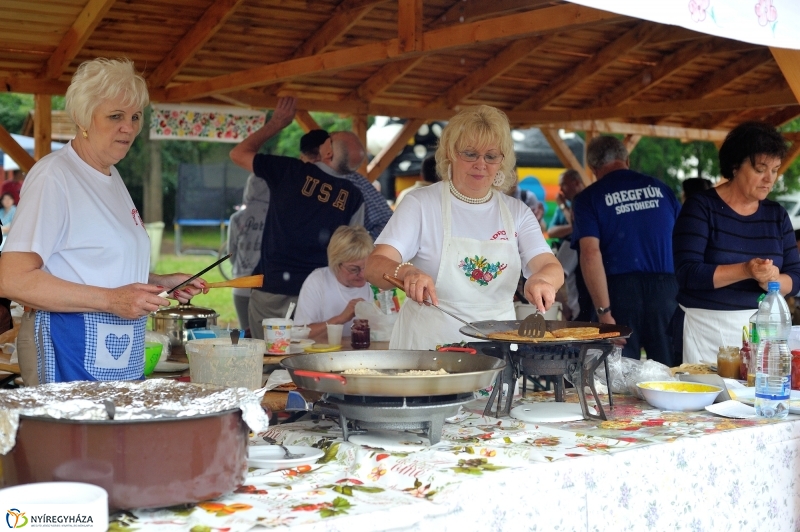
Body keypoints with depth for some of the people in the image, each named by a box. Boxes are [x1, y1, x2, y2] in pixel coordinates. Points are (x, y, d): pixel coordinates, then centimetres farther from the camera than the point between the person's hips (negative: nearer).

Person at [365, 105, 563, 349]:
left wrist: (541, 279, -24)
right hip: (428, 344, -4)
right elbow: (375, 265, -8)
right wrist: (406, 272, -30)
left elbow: (552, 268, 0)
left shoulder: (517, 212, 11)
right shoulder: (420, 204, 1)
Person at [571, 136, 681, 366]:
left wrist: (603, 311, -14)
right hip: (666, 286, 3)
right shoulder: (660, 189, 12)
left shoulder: (588, 198, 1)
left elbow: (590, 253, -11)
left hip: (620, 289, -2)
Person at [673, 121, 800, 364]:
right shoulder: (701, 207, -6)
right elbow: (687, 273, -15)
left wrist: (772, 280, -16)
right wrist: (745, 271, -26)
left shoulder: (777, 215, 8)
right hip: (707, 328, -4)